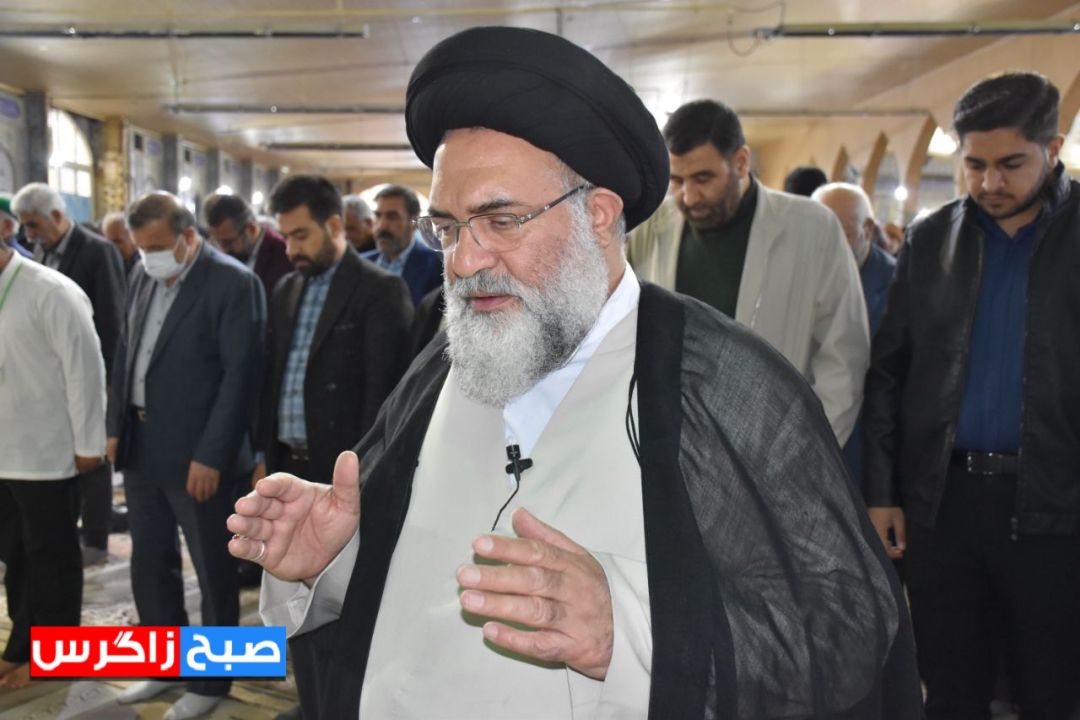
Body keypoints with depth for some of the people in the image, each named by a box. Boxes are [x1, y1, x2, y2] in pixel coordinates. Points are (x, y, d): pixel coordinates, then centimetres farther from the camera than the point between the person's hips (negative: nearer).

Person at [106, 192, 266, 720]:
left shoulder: (233, 283, -14)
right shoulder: (144, 276, 8)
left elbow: (241, 375, -17)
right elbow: (126, 353, 15)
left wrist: (211, 455, -18)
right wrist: (116, 427, 10)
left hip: (196, 453, -7)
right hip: (141, 446, 7)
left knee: (212, 569, 7)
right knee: (150, 561, 17)